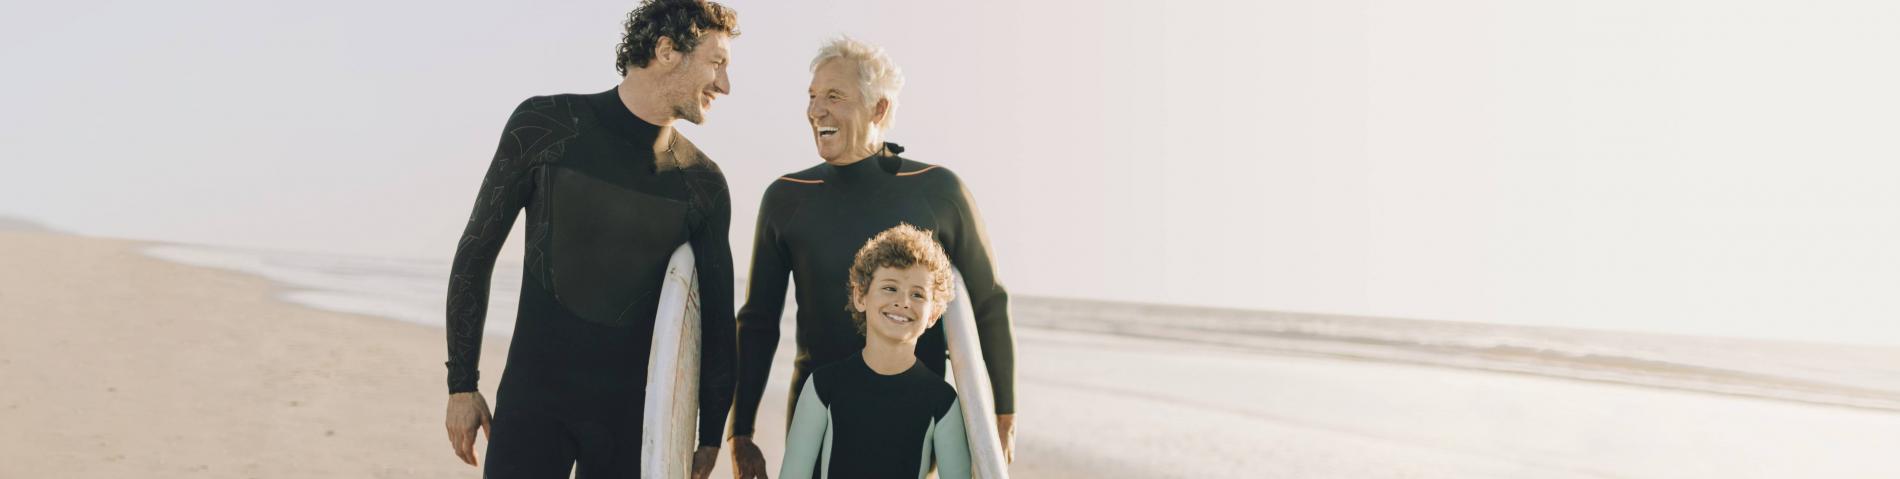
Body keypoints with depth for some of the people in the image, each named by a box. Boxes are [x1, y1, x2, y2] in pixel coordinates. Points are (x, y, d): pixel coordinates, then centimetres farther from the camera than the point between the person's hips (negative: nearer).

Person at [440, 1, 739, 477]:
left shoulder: (703, 182, -1)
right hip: (533, 398, -1)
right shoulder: (544, 125, -5)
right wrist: (462, 384, 1)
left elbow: (717, 312, 6)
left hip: (634, 412, 2)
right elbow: (475, 255, 1)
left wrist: (712, 433, 8)